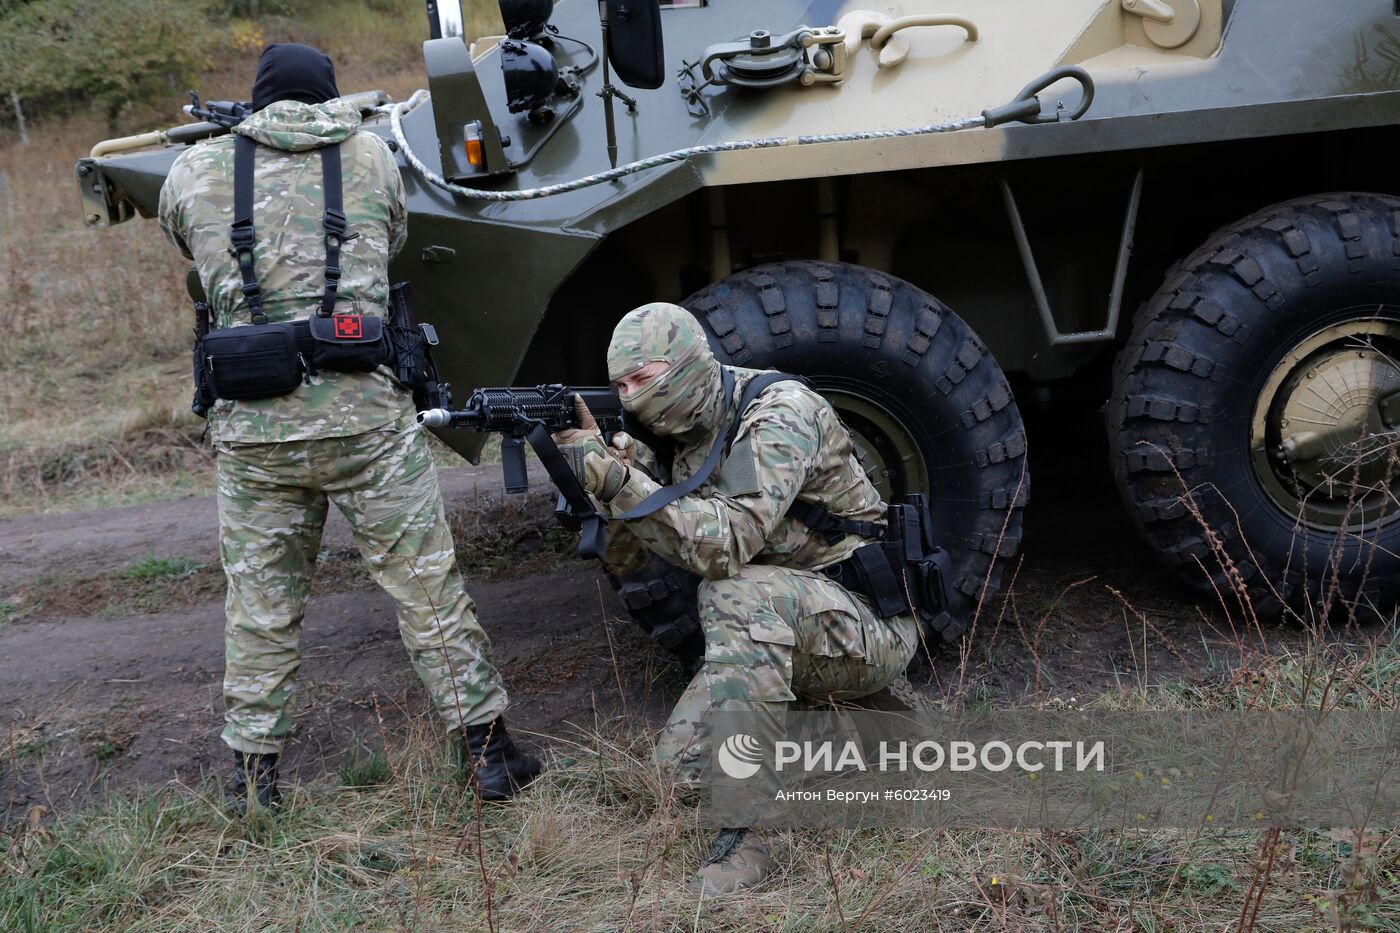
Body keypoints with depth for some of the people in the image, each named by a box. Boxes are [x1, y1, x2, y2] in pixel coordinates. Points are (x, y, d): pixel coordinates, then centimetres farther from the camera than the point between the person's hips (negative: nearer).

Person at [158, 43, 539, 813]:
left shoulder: (193, 171, 5)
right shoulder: (370, 156, 5)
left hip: (251, 426, 1)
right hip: (366, 416, -1)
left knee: (259, 606, 14)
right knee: (426, 586, 8)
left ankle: (253, 778, 22)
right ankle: (488, 750, 15)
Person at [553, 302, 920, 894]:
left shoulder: (779, 412, -19)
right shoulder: (678, 439, 5)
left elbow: (728, 544, -31)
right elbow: (622, 558, 3)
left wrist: (619, 480, -35)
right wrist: (596, 467, -14)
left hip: (871, 627, -8)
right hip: (788, 633, 8)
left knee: (738, 593, -35)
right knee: (684, 755, -5)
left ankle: (746, 832, -27)